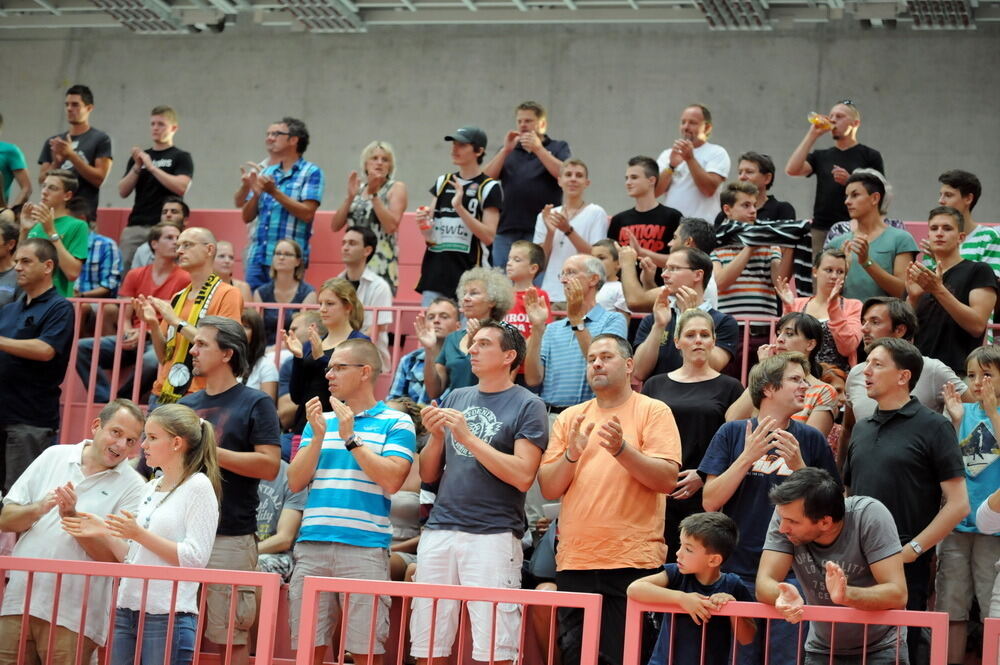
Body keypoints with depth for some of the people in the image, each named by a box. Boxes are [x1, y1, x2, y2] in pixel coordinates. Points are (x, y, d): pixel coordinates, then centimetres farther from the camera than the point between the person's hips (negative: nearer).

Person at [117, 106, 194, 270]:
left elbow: (181, 187, -11)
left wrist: (151, 167, -11)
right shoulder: (138, 157, 20)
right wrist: (137, 167, -3)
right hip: (135, 226, 5)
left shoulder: (181, 158, 6)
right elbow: (123, 192, 11)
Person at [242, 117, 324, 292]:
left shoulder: (311, 173, -1)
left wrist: (274, 192, -15)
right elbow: (247, 217, 15)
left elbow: (307, 213, -12)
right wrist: (256, 193, -4)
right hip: (257, 258, 6)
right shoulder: (265, 173, 17)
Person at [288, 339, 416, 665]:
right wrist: (318, 436, -2)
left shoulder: (396, 423, 4)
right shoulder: (320, 420, 18)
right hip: (311, 545, 4)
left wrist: (351, 438, -8)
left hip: (365, 548, -4)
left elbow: (392, 480, -9)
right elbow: (295, 482, 10)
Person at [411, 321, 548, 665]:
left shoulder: (527, 406, 1)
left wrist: (468, 437, -12)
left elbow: (522, 476, -12)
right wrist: (436, 436, -1)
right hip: (439, 530, 5)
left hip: (493, 535, -5)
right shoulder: (454, 398, 17)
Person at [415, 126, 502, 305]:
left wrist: (459, 208, -19)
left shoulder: (489, 188, -4)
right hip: (435, 270, 5)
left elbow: (488, 237, -11)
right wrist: (423, 220, 0)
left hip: (468, 273, -5)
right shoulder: (443, 182, 14)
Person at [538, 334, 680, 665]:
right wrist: (572, 454, -9)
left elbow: (667, 479, -9)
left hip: (632, 563, -4)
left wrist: (622, 449, -21)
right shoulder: (570, 417, 14)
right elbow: (548, 488, 8)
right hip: (574, 562, 4)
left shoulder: (654, 411, 2)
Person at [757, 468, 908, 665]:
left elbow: (897, 594, -27)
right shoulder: (786, 513, -15)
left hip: (880, 648, -2)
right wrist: (784, 595, -41)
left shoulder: (869, 515, -23)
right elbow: (764, 585, -19)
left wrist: (846, 595, -45)